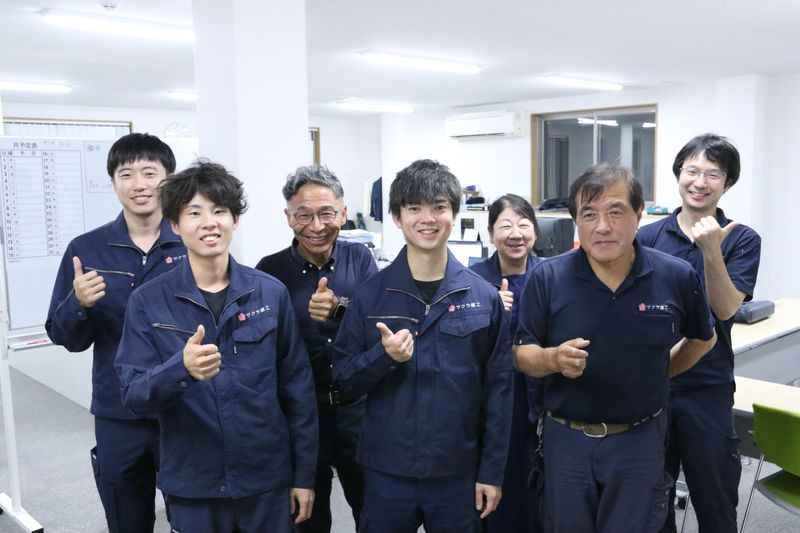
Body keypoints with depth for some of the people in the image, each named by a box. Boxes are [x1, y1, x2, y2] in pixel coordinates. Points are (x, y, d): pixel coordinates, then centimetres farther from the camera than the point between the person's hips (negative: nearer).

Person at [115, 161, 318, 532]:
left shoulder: (271, 292, -5)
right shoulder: (148, 302, -6)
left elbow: (298, 388, -1)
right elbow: (133, 394, -9)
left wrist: (304, 474, 1)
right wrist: (181, 369, -29)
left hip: (268, 480, 1)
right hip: (191, 486, 0)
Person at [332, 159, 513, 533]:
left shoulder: (484, 297, -3)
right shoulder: (371, 294, -3)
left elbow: (498, 390, 0)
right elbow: (343, 381, 0)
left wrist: (492, 472, 0)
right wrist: (383, 355, -19)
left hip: (458, 474, 0)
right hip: (385, 472, 0)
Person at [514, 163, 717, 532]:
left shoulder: (677, 277, -8)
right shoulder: (547, 277, -11)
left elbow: (702, 339, 11)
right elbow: (522, 354, -7)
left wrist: (658, 374, 8)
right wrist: (554, 358, -27)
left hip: (640, 441, 0)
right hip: (566, 439, 1)